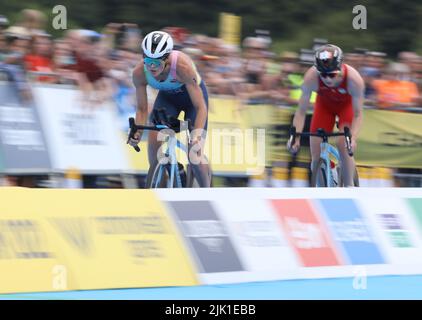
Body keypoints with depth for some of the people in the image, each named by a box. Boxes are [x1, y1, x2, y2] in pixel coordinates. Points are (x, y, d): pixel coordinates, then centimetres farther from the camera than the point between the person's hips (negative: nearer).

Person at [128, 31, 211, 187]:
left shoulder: (182, 66, -39)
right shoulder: (139, 72, -28)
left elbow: (200, 106, -36)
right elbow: (141, 108, -16)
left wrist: (197, 135, -49)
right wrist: (137, 132, -34)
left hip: (192, 94, -3)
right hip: (167, 96, 3)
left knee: (195, 153, -12)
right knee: (154, 141, -21)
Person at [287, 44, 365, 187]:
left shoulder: (353, 78, -38)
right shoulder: (311, 76, -36)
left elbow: (357, 114, -31)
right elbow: (301, 111, -28)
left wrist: (353, 137, -48)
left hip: (347, 105, -2)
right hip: (324, 104, 2)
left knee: (344, 147, -23)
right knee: (316, 156, -8)